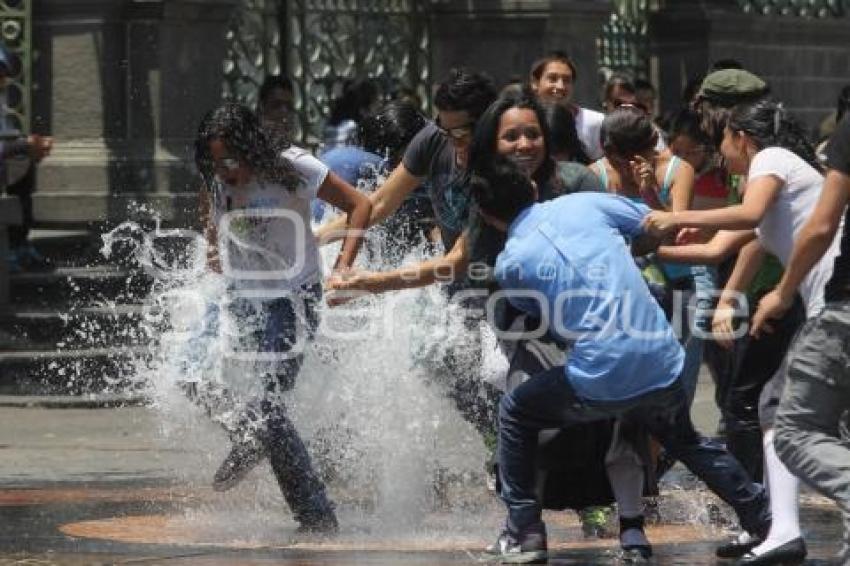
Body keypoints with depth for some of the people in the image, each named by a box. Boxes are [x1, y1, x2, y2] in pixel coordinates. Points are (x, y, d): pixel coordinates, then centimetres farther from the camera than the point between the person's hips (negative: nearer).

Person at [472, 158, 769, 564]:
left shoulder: (510, 265, 0)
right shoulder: (584, 204, 5)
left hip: (600, 385, -4)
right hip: (664, 367, 4)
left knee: (513, 413, 21)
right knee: (684, 440, 34)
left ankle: (524, 533, 17)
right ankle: (763, 519, 36)